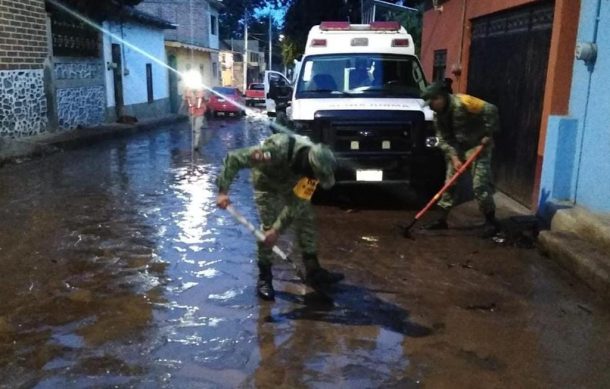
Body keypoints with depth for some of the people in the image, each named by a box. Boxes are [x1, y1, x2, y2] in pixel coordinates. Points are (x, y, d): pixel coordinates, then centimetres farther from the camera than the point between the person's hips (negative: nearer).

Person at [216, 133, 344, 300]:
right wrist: (223, 191, -42)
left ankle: (313, 270, 17)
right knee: (268, 226, -14)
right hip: (267, 182, -4)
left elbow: (297, 202, -24)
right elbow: (234, 158, -39)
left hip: (292, 183, 4)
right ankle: (264, 277, 2)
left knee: (307, 221, 3)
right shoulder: (277, 151, -45)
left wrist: (278, 229, -27)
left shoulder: (313, 164, -30)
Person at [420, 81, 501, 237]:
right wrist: (453, 157, -15)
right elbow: (443, 139, -3)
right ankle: (442, 219, 15)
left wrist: (489, 134, -20)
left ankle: (491, 221, 2)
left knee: (480, 185, -11)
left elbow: (491, 110, -24)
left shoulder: (463, 102, -23)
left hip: (478, 146, -7)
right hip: (458, 148, 7)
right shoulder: (439, 115, -1)